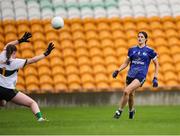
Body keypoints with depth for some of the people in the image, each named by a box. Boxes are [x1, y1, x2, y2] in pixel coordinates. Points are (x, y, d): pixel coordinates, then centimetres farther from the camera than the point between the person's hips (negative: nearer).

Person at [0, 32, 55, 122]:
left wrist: (20, 40, 25)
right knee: (32, 103, -4)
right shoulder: (15, 62, -8)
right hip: (9, 91, -6)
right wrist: (45, 54, -5)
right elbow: (32, 60, -10)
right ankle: (40, 117, -27)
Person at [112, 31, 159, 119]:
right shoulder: (132, 49, 10)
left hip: (141, 76, -5)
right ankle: (131, 110, 41)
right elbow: (126, 63, 17)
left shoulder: (149, 51, -1)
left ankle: (120, 111, -9)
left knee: (126, 91, -23)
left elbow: (156, 64, 7)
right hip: (130, 75, 5)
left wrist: (155, 78, 1)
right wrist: (118, 70, 1)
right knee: (130, 95, 11)